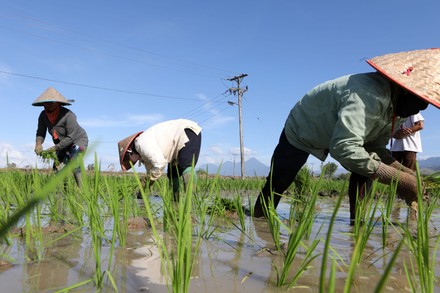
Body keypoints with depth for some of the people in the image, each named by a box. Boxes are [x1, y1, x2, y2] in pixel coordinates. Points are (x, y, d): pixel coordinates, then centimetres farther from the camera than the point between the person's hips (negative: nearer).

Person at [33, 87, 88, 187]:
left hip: (78, 140, -7)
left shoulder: (68, 115, -30)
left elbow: (70, 137, -28)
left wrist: (55, 148, -31)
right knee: (56, 165, -1)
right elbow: (40, 133, -7)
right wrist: (38, 144, -29)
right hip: (63, 144, 7)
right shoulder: (43, 115, -10)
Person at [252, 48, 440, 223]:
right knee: (277, 183, 0)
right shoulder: (370, 95, -41)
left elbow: (376, 147, -6)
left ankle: (356, 221, 0)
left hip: (337, 133, 8)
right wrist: (395, 178, -46)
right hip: (301, 130, -7)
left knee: (365, 169, -11)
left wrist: (404, 171, -23)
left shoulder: (396, 106, -10)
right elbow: (344, 148, -50)